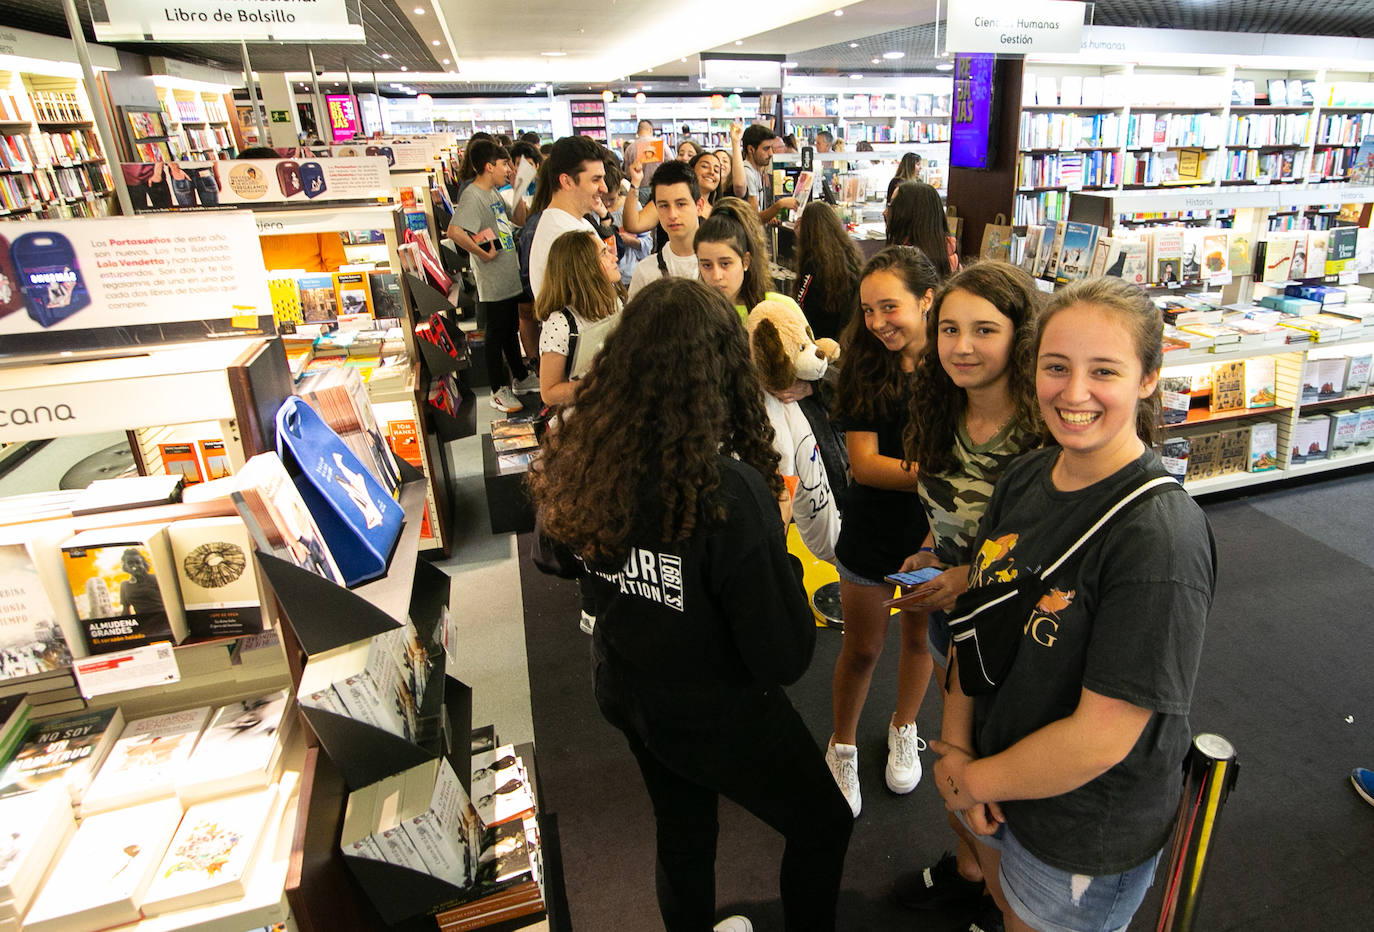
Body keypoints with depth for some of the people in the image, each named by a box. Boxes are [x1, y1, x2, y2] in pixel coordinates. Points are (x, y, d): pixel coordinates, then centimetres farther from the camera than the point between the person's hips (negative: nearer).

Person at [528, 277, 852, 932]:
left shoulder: (582, 465, -17)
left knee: (682, 830, 32)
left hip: (626, 692, 6)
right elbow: (785, 659, -25)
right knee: (823, 826, 24)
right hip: (715, 717, -6)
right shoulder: (730, 492, -35)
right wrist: (774, 535, -14)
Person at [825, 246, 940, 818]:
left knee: (919, 635, 22)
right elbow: (863, 463, -19)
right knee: (862, 649, 14)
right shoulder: (863, 364, -14)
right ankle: (843, 748, 39)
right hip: (873, 530, -1)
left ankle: (903, 730, 50)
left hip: (938, 529, 1)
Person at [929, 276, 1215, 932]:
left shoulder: (1161, 537, -29)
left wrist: (973, 780, -15)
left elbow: (1101, 736, -27)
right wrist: (955, 746, -9)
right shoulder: (1025, 478, -7)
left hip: (1087, 832, -5)